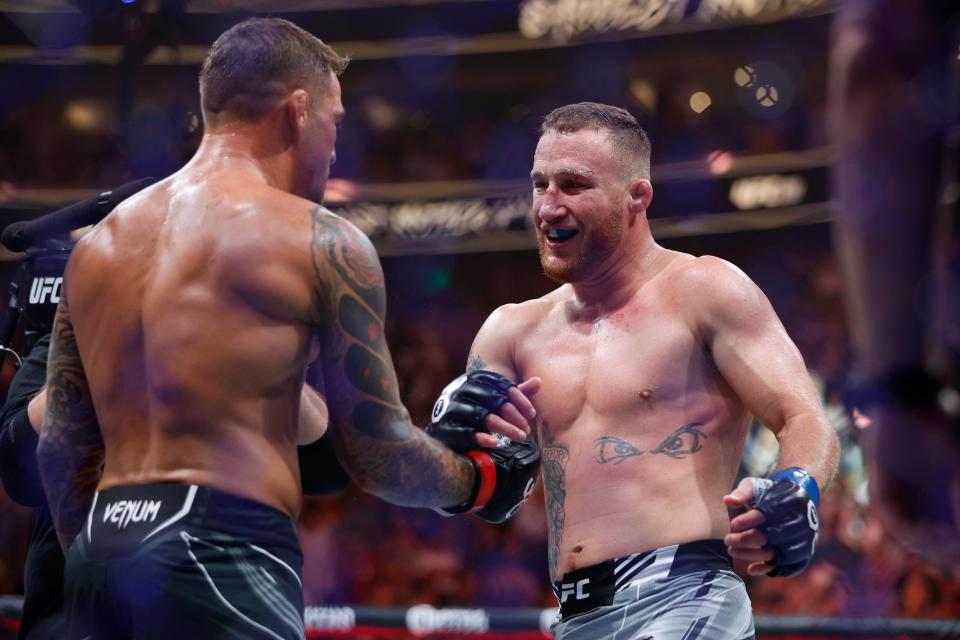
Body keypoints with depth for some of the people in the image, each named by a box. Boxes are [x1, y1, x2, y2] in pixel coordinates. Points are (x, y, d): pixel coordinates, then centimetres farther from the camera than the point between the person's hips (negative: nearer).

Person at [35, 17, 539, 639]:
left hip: (98, 555, 7)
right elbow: (379, 459, 1)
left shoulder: (97, 244, 16)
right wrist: (482, 479, 20)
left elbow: (62, 450, 17)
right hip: (224, 548, -7)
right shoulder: (324, 243, -2)